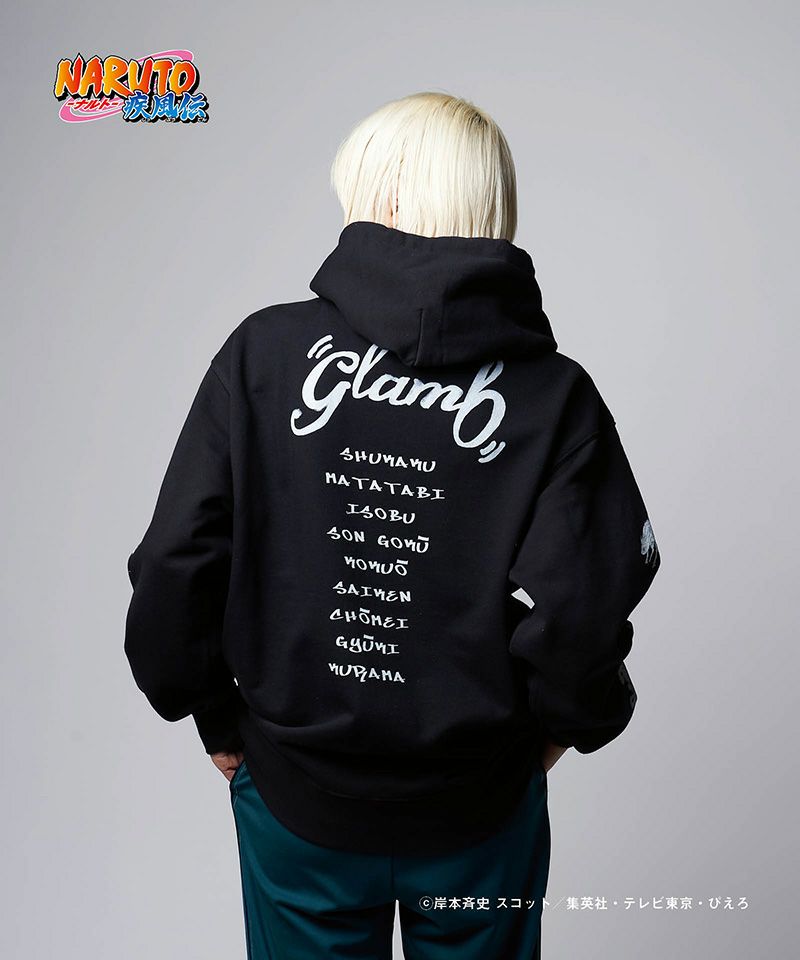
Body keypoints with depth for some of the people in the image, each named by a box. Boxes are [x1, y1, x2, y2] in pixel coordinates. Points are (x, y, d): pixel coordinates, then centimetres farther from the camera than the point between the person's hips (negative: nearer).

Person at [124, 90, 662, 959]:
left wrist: (218, 719, 3)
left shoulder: (264, 351, -14)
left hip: (295, 795, 1)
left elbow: (175, 570, -15)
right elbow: (575, 619, -21)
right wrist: (567, 721, 1)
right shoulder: (555, 394, -15)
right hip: (479, 802, 0)